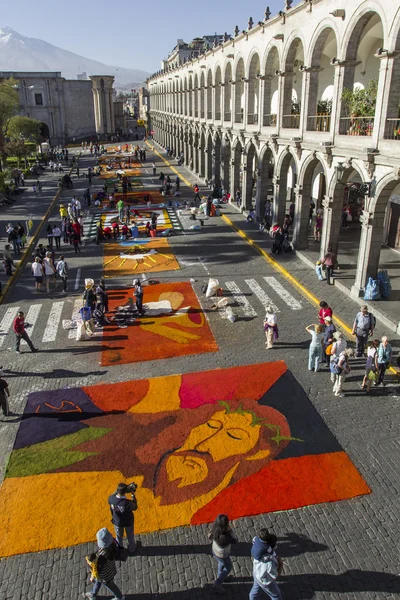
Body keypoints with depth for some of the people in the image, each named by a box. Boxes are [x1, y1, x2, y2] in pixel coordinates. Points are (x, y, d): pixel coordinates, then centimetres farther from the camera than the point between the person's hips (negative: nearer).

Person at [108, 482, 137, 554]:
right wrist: (133, 495, -17)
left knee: (119, 536, 32)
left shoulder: (111, 499, -33)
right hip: (128, 522, -3)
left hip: (117, 522, 3)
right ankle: (131, 549, 54)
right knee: (130, 536, 29)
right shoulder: (128, 503, -42)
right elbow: (135, 507, -19)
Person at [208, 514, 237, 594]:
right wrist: (229, 530, -41)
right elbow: (235, 541, -30)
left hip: (215, 550, 6)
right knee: (228, 567, 28)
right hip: (222, 556, -6)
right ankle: (216, 585, 40)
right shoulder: (223, 537, -48)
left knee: (222, 563, 37)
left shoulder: (214, 527, -30)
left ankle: (221, 577, 64)